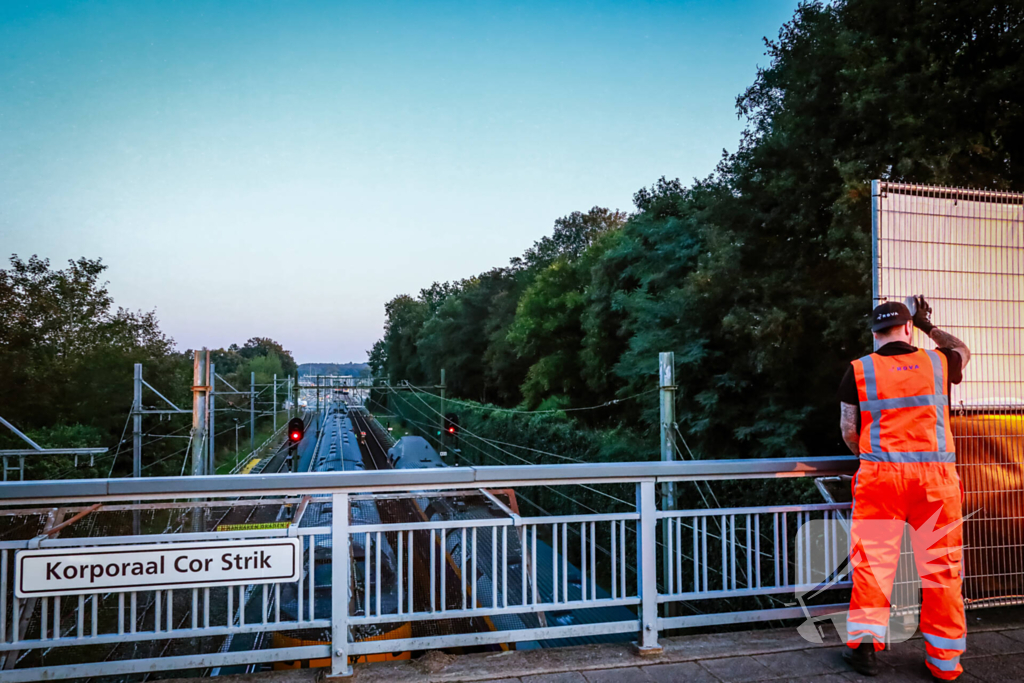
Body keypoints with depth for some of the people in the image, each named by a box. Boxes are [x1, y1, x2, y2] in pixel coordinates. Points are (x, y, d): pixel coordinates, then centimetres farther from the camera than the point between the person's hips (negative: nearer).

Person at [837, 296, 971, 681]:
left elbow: (848, 429, 4)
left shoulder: (859, 371, 0)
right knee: (941, 567, 8)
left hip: (880, 475, -1)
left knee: (873, 561, 6)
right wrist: (929, 325, 37)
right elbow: (963, 352, 29)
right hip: (936, 475, 1)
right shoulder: (937, 363, 4)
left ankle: (864, 644, 7)